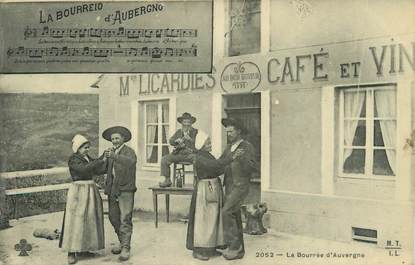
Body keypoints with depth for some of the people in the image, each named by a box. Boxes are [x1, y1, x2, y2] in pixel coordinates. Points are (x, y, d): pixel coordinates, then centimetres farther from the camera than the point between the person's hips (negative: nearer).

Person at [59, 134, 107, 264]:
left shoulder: (87, 157, 13)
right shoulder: (73, 159, -9)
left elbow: (97, 170, 9)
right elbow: (84, 169, -24)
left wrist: (106, 156, 1)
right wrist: (101, 160, -20)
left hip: (91, 190, 8)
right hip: (78, 191, -8)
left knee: (88, 220, 9)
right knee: (76, 220, -6)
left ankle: (82, 248, 19)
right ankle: (71, 252, -1)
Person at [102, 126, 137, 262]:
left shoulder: (129, 151, -4)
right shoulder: (111, 151, 15)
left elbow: (131, 161, -27)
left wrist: (114, 156, -36)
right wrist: (105, 157, -7)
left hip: (125, 189, -6)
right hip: (112, 189, 7)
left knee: (125, 219, -8)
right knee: (113, 217, 13)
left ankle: (126, 248, -3)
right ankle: (122, 242, 28)